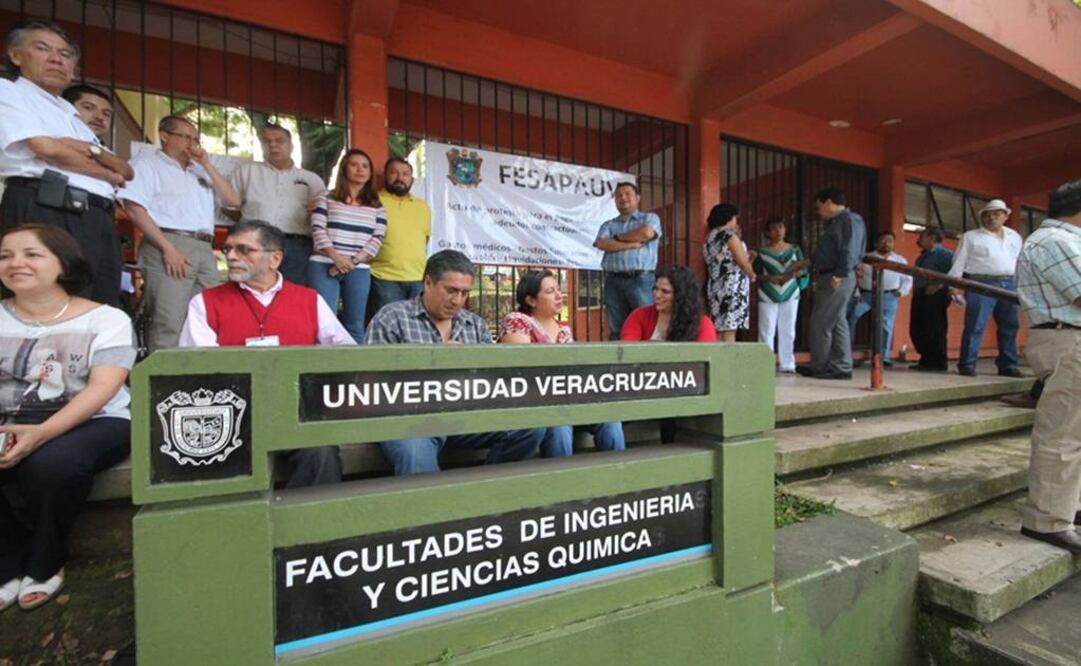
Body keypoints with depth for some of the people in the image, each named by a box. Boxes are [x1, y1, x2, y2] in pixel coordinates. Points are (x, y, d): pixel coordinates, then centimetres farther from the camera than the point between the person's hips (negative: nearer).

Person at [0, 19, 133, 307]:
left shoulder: (70, 115, 31)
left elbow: (127, 171, 20)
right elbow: (47, 148, -6)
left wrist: (91, 150, 1)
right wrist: (109, 175, 8)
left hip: (98, 220, 7)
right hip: (46, 213, -7)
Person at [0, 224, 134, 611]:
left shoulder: (105, 320, -3)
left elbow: (103, 387, -13)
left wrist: (42, 433, -27)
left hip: (95, 423, -4)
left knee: (50, 463, -33)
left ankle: (44, 564, -3)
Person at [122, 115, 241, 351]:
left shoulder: (199, 170, 26)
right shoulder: (147, 161, 9)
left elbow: (233, 200, 14)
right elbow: (135, 209, -4)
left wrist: (207, 165, 9)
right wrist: (167, 248, -16)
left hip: (205, 249, 6)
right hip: (169, 245, -6)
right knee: (169, 323, -13)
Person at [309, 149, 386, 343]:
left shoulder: (377, 206, 15)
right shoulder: (326, 197, 11)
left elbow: (377, 239, 4)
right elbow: (318, 230, 0)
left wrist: (354, 261, -10)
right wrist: (336, 257, -15)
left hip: (359, 270, 2)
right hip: (324, 266, -2)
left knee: (355, 325, 3)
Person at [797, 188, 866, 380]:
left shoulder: (849, 219, -8)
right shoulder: (835, 222, 21)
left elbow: (850, 250, -19)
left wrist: (840, 274, -24)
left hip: (837, 279, -10)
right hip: (828, 278, 10)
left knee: (820, 323, -6)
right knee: (837, 322, 9)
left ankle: (819, 367, 3)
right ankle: (841, 367, 14)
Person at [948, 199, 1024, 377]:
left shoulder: (1014, 237, 19)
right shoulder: (970, 237, 5)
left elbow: (1020, 262, 19)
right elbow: (959, 262, -1)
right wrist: (954, 285, -10)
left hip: (1009, 284, 5)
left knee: (1010, 327, 8)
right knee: (975, 326, -9)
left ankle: (1007, 365, 17)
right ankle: (967, 364, -5)